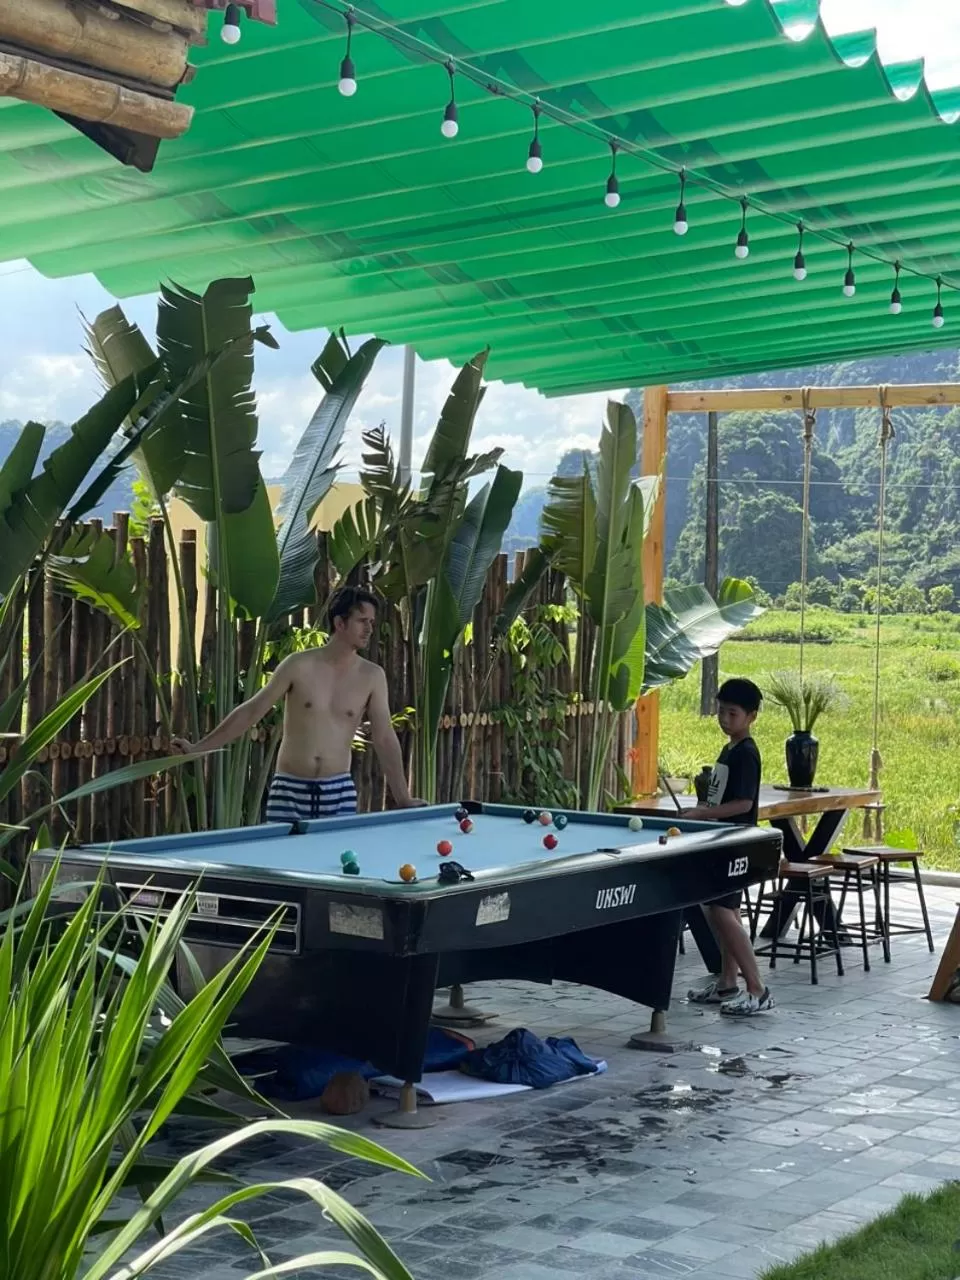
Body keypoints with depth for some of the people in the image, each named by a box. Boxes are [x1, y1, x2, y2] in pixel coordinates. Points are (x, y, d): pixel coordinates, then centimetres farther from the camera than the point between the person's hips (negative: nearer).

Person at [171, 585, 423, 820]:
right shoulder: (298, 666, -3)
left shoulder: (372, 677, 0)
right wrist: (198, 748, -2)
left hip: (339, 792, 1)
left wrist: (403, 799, -3)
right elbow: (251, 711, 1)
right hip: (289, 790, -1)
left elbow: (384, 738, 2)